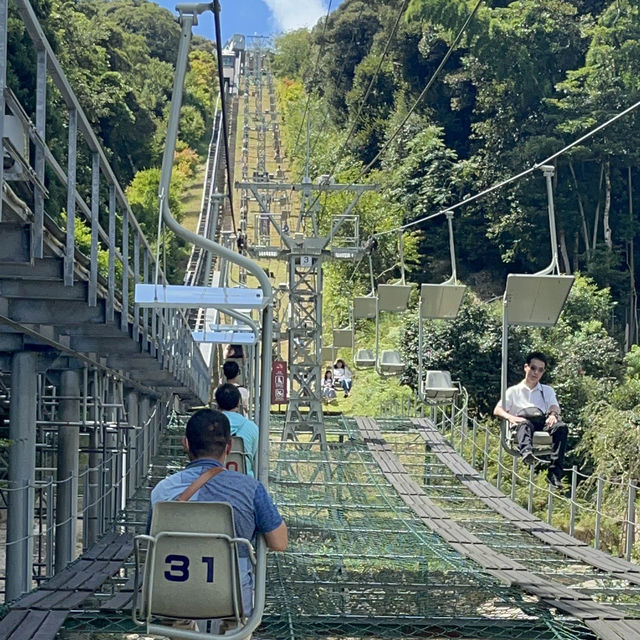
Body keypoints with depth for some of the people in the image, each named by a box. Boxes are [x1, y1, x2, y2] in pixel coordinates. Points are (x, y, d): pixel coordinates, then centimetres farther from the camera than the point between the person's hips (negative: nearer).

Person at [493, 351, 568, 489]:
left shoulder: (547, 391, 30)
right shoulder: (514, 391, 23)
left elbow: (554, 406, 11)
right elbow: (497, 410, 9)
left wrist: (553, 415, -16)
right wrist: (510, 417, -14)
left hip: (543, 426, 2)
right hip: (521, 425, -2)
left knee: (561, 427, -32)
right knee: (525, 423, -39)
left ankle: (555, 472, -43)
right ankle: (526, 452, -70)